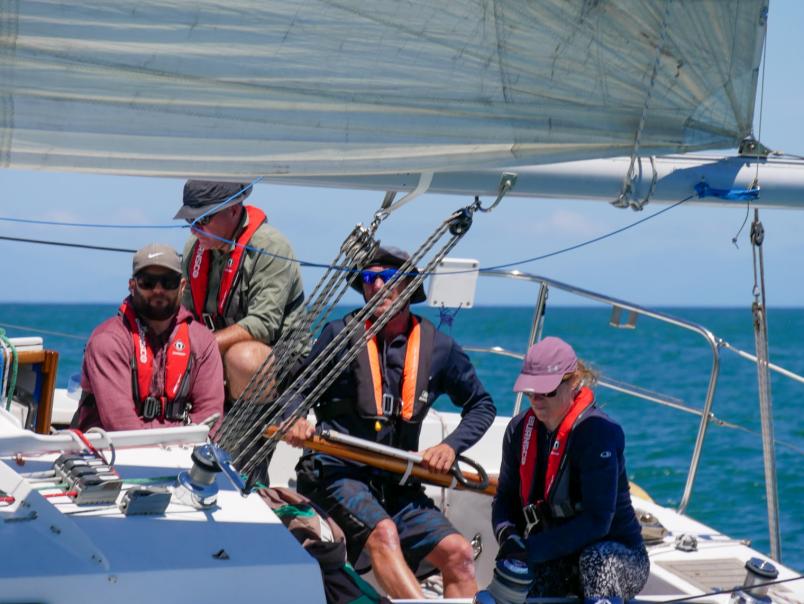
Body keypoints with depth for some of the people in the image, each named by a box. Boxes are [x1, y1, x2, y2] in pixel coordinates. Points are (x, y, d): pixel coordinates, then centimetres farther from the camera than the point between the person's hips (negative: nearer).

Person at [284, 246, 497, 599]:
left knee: (458, 552, -13)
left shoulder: (437, 347, 7)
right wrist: (294, 420, -12)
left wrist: (452, 445, 1)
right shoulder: (341, 334, 1)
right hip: (337, 472, -4)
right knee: (383, 531, -32)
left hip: (397, 483, 4)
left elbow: (481, 405, 18)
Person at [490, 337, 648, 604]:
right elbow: (505, 498, 7)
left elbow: (596, 521, -26)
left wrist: (531, 549, -29)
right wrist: (507, 536, -16)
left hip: (615, 559, -5)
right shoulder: (520, 429, -1)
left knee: (596, 557, -41)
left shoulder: (597, 432, -21)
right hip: (557, 560, 5)